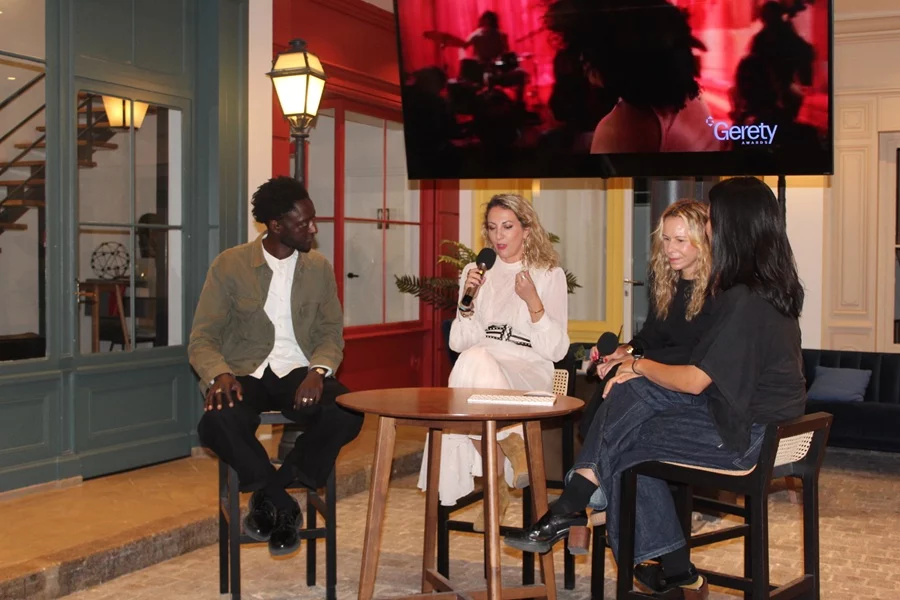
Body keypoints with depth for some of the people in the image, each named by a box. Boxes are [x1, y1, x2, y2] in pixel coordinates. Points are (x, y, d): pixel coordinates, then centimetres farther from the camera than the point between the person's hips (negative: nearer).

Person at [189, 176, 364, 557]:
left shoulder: (319, 268, 9)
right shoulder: (230, 265, 0)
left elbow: (331, 333, 7)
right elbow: (202, 338, -1)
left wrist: (317, 371, -16)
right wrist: (220, 374, -23)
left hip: (298, 372, 2)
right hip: (246, 374, -2)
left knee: (348, 413, -31)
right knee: (217, 423, -36)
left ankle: (269, 498, -12)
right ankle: (285, 506, -12)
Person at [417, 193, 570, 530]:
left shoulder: (549, 275, 8)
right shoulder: (477, 272, 18)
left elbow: (557, 350, -1)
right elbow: (458, 343, 10)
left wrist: (533, 302, -13)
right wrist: (467, 301, -6)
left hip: (528, 374, -2)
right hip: (477, 371, 3)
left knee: (475, 361, -35)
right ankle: (511, 446, -17)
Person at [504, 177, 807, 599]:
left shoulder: (747, 302, -23)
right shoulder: (768, 286, 7)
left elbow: (694, 381, -21)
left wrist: (641, 366, -2)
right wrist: (640, 373, 4)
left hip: (745, 434, -9)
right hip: (743, 410, 9)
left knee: (624, 442, -4)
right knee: (632, 391, -2)